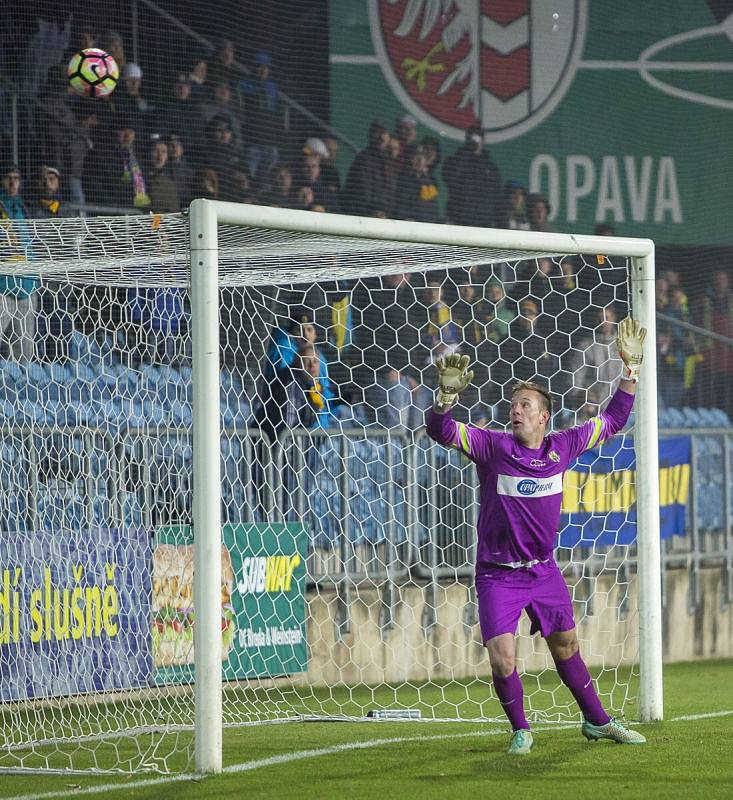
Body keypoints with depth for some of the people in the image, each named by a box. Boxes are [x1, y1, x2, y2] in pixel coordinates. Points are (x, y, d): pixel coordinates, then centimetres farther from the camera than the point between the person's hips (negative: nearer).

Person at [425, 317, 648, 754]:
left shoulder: (561, 447, -2)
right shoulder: (493, 445, -12)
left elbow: (612, 421, 11)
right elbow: (441, 431, -21)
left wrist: (632, 368, 8)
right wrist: (448, 394, -40)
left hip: (543, 569, 3)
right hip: (498, 573, -3)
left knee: (566, 645, 16)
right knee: (502, 657, -14)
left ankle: (597, 721, 32)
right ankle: (521, 730, 8)